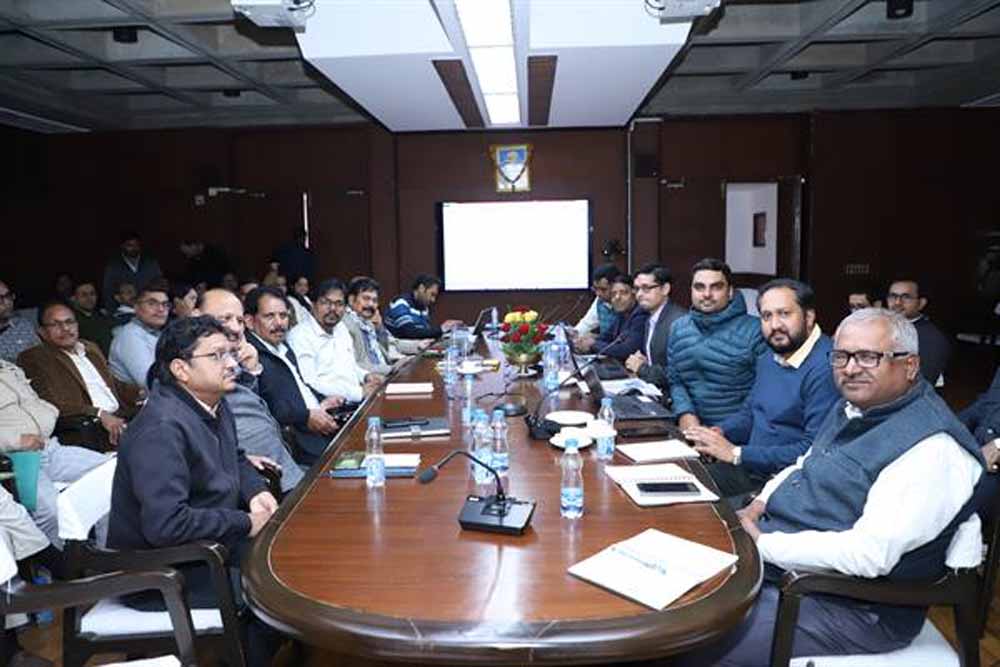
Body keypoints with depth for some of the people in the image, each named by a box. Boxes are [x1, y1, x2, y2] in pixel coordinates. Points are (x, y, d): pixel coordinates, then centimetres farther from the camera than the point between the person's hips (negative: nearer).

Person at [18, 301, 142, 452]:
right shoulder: (32, 358, 6)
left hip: (119, 416, 7)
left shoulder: (91, 348, 27)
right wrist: (99, 414, -19)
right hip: (81, 426, -7)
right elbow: (52, 404, -7)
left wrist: (139, 393, 7)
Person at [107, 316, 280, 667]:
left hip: (205, 543, 9)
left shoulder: (213, 404, 1)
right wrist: (244, 523, -22)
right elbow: (165, 524, -34)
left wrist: (256, 492, -2)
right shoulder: (163, 428, -27)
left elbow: (235, 458, 19)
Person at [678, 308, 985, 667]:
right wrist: (762, 502, 2)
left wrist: (765, 544, -22)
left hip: (853, 608, -9)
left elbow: (869, 554, -29)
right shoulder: (853, 407, 8)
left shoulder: (931, 448, -23)